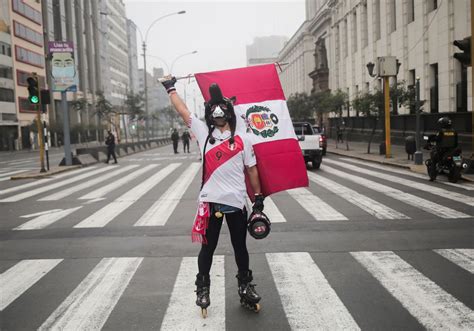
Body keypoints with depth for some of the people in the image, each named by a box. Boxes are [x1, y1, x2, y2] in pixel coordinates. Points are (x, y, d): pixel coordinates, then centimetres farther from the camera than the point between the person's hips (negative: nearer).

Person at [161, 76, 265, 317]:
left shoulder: (242, 140, 3)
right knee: (207, 247, 9)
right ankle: (202, 289, 23)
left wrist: (258, 197, 5)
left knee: (240, 247, 14)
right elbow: (182, 110, 7)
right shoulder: (203, 132, 3)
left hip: (236, 202, 1)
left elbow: (251, 169, 6)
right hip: (210, 201, 0)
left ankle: (245, 286, 30)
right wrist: (170, 88, 14)